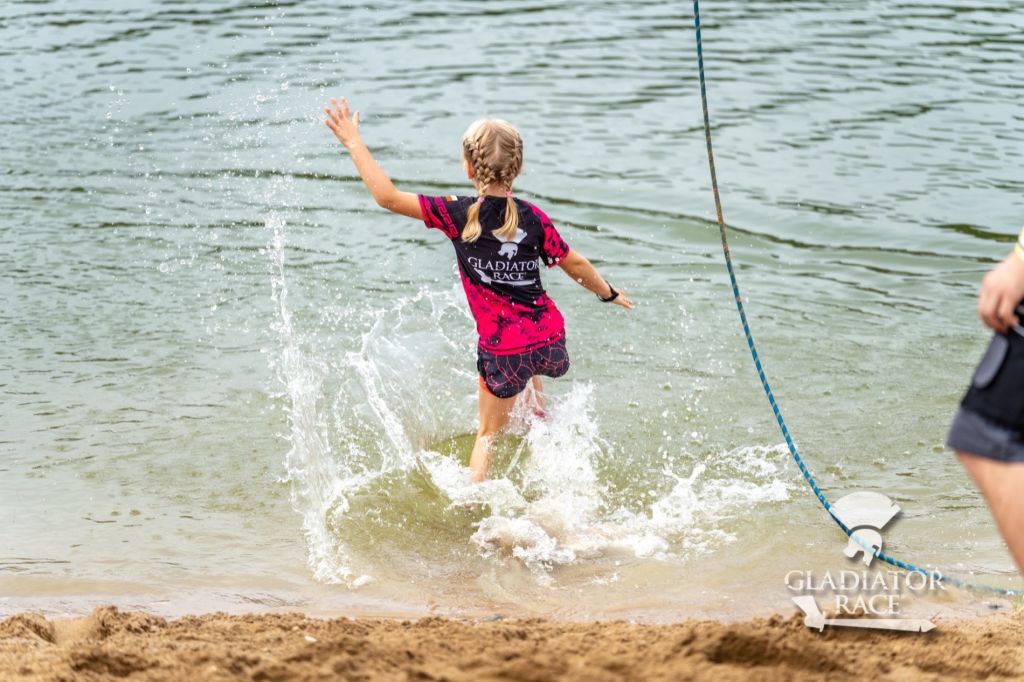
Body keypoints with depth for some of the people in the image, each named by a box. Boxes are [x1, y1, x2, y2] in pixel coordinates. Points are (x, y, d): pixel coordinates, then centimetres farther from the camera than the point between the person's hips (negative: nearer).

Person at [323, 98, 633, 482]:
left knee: (488, 432, 17)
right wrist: (609, 293, 27)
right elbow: (576, 266, 8)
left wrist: (352, 141, -4)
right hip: (549, 340, 3)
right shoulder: (533, 218, -5)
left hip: (503, 352, -3)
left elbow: (387, 197, -13)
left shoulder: (458, 215, -13)